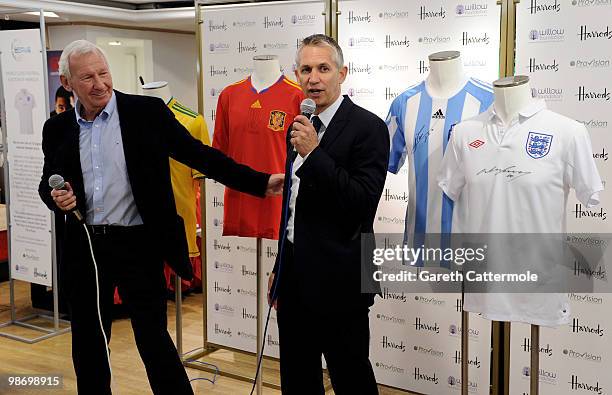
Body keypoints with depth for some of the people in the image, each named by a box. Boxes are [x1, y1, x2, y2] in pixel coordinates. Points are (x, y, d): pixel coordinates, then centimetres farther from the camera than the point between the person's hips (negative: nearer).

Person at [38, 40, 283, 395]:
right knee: (87, 343, 15)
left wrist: (259, 182, -13)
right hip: (83, 246, 4)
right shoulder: (57, 129, 5)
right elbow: (47, 182, 16)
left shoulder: (147, 112, -5)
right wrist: (56, 197, -9)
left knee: (154, 339, 2)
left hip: (138, 244, -4)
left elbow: (197, 153, -6)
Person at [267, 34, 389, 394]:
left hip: (338, 283, -7)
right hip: (295, 278, 7)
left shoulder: (368, 127, -12)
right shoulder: (301, 126, 11)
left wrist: (314, 152, -25)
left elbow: (363, 202, -22)